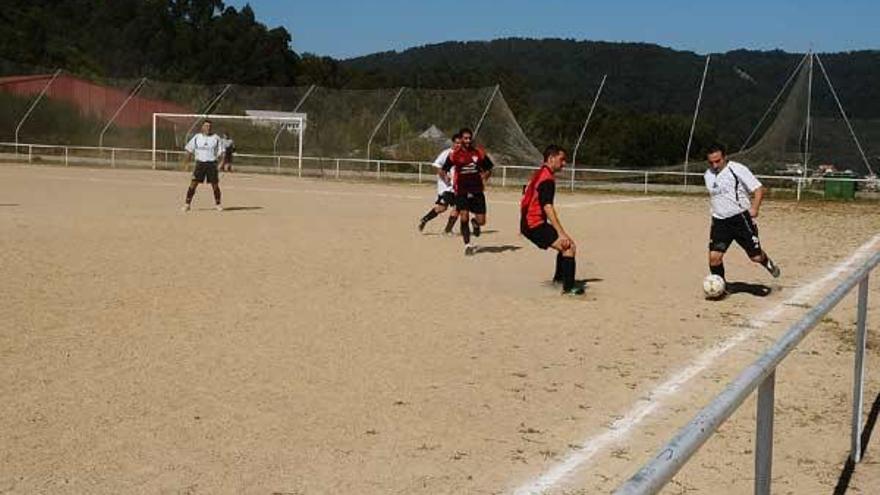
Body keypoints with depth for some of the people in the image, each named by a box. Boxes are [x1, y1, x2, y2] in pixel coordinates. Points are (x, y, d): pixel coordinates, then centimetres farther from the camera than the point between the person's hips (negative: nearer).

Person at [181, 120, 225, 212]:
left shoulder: (216, 138, 5)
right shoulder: (197, 137, 6)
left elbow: (220, 151, 5)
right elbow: (190, 151, 10)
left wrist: (221, 161, -9)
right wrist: (185, 163, 3)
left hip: (212, 164, 0)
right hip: (200, 163, 0)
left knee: (215, 185, 1)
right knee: (193, 183, -7)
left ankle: (217, 204, 17)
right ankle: (187, 204, -1)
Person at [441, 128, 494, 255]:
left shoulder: (479, 153, 1)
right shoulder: (454, 155, -3)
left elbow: (489, 169, 12)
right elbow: (444, 170, 5)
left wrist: (484, 178, -6)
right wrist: (446, 179, -13)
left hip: (477, 191, 2)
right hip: (461, 192, -2)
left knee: (481, 221, 0)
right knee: (464, 218, -13)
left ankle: (475, 223, 39)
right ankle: (467, 245, 3)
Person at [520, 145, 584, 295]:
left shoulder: (539, 174, 16)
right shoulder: (547, 178, -15)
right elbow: (547, 207, -25)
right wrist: (561, 233, -28)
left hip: (528, 223, 10)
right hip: (535, 224, -10)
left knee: (566, 244, 23)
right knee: (569, 246, -17)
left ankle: (558, 278, 33)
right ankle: (568, 288, -20)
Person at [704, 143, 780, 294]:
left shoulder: (737, 169, -10)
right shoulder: (708, 175, 8)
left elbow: (758, 189, -11)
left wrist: (754, 208, -25)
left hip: (741, 218, -4)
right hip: (719, 222, 4)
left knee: (755, 256, 2)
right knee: (714, 255, -10)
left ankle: (767, 263, 37)